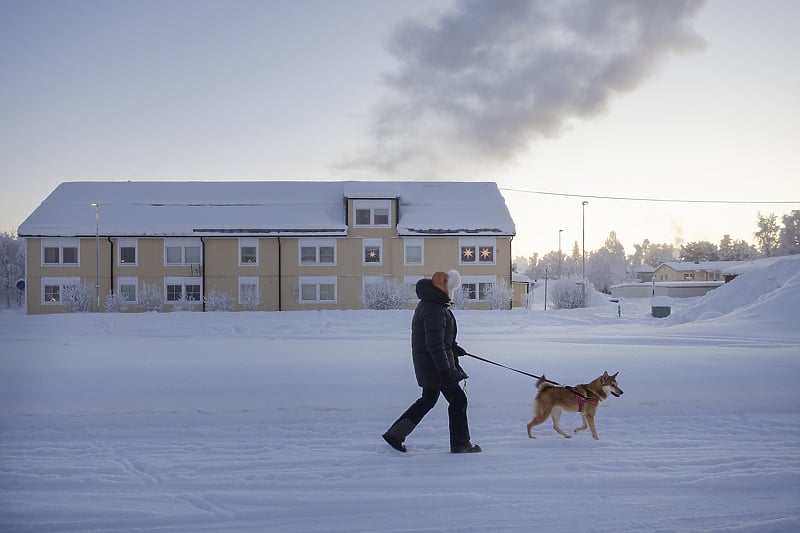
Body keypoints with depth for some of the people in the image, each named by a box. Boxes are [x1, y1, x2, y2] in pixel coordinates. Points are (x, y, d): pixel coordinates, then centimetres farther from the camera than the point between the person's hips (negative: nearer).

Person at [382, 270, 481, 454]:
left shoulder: (428, 305, 14)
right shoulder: (434, 310, -21)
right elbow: (435, 344, -26)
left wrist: (453, 347, 26)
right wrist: (445, 371, -25)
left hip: (428, 365, 11)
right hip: (435, 364, -11)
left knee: (428, 399, 20)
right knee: (458, 399, -1)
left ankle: (395, 434, 22)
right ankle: (460, 444, 7)